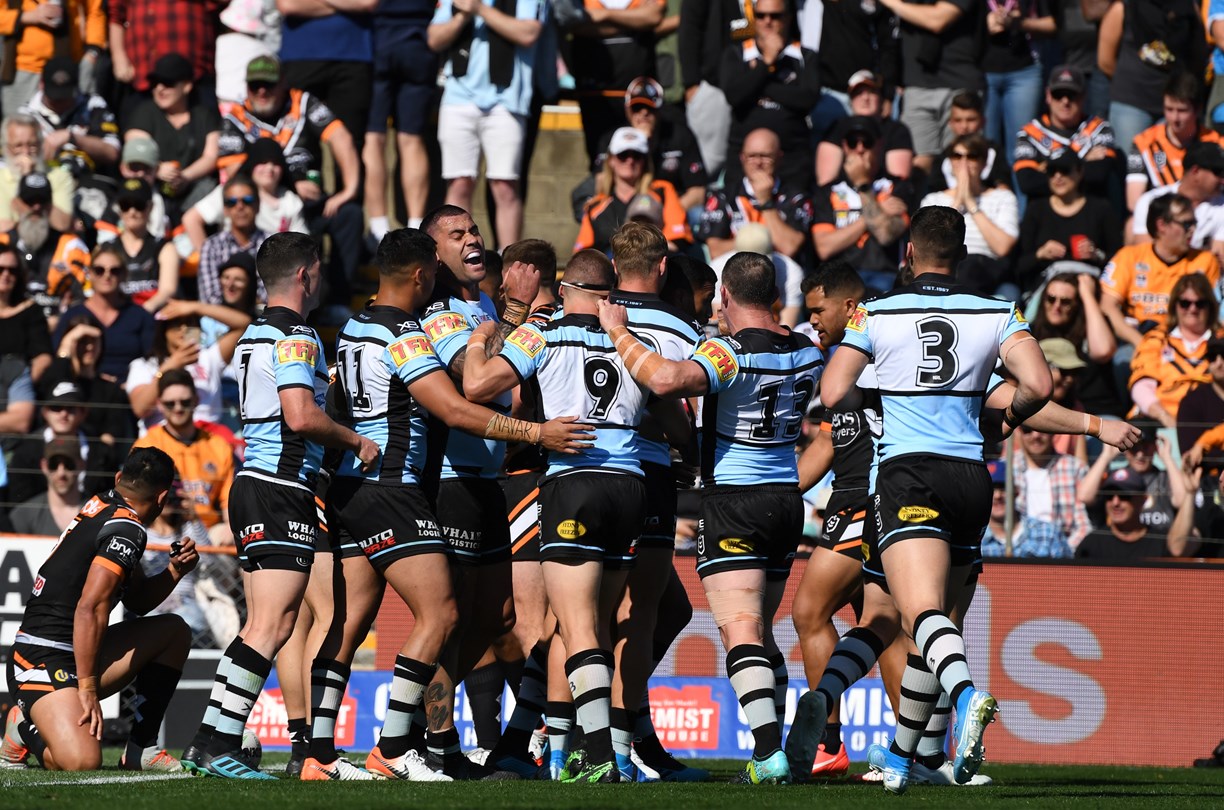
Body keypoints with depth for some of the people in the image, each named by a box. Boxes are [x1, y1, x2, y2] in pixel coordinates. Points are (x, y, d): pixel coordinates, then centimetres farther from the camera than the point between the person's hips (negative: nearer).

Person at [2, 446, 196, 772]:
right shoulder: (127, 529, -14)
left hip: (72, 653, 10)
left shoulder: (101, 506, 15)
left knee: (174, 631, 14)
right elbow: (89, 608, -24)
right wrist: (88, 689, -23)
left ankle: (140, 748, 12)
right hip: (43, 659, -10)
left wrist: (174, 571, 7)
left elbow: (137, 599, 26)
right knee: (80, 761, -31)